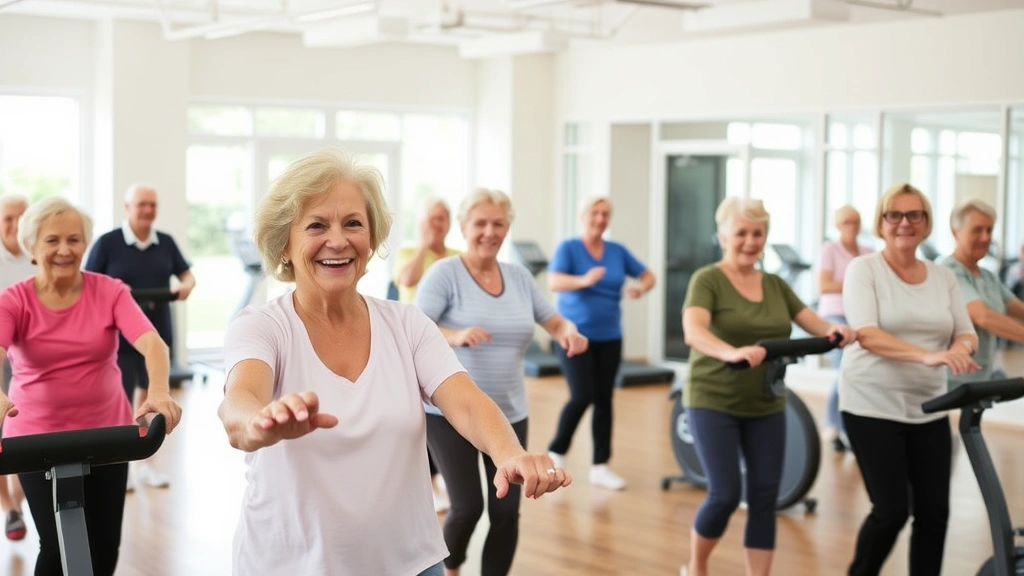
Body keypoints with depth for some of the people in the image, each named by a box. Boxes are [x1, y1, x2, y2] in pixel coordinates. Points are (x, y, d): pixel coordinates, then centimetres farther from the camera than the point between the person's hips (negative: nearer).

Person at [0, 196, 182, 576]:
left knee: (105, 543, 8)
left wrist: (159, 390, -41)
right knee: (58, 545, -2)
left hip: (107, 435, 2)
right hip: (38, 439, -1)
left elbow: (151, 342, -20)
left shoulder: (110, 292, -5)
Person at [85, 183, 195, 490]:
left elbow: (186, 273, 15)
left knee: (148, 398, 11)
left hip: (157, 334, 4)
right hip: (118, 335, -4)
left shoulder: (166, 243, 5)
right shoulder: (107, 243, -7)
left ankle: (143, 463, 22)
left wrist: (186, 286, -7)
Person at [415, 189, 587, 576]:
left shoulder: (519, 276, 7)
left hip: (508, 414, 5)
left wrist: (569, 332, -10)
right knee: (469, 507, -6)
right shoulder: (445, 273, -10)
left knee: (507, 510, 3)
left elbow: (552, 320, 14)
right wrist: (456, 336, -38)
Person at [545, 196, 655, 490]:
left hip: (609, 336, 4)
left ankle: (600, 466, 11)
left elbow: (648, 275, 11)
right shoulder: (568, 248, -6)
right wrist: (584, 281, -39)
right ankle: (556, 452, 10)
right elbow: (554, 282, -21)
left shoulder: (618, 251, 7)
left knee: (604, 399, 4)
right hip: (575, 334, -4)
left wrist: (641, 287, -13)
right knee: (582, 396, -12)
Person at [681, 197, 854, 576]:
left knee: (764, 497, 3)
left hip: (766, 406, 5)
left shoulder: (776, 285, 10)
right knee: (726, 494, -8)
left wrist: (835, 330, -24)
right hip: (714, 402, -5)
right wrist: (732, 352, -45)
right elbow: (693, 331, -26)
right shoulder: (708, 280, -8)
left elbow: (813, 323, 0)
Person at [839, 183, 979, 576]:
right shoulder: (864, 269, -6)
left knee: (934, 510, 3)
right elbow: (867, 335, -19)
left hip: (928, 408, 5)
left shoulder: (943, 277, 9)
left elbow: (966, 333, 6)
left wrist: (960, 348, -20)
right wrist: (927, 355, -34)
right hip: (873, 406, -5)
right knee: (892, 509, -7)